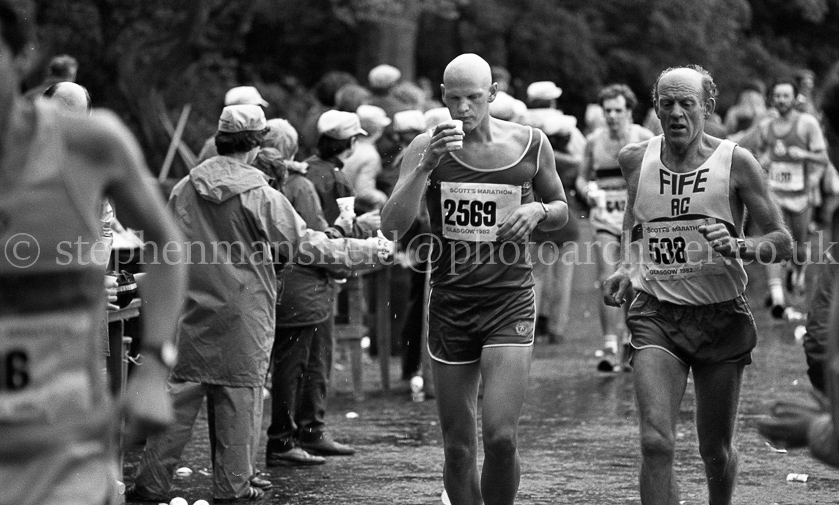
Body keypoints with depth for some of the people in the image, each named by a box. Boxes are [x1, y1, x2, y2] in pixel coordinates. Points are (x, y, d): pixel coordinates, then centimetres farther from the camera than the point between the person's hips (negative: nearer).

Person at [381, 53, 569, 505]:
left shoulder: (530, 144, 1)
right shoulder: (427, 148, -2)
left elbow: (561, 210, 16)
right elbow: (392, 227, -11)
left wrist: (538, 211, -7)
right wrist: (426, 166, -23)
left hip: (510, 300, -1)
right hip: (450, 302, 1)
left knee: (500, 436, -16)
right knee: (458, 448, 5)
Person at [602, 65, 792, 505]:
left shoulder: (736, 162, -5)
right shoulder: (635, 159, 3)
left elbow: (782, 243, -3)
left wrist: (739, 247, -22)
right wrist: (626, 268, 8)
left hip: (722, 318, -1)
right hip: (656, 315, 1)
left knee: (716, 451, 11)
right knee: (656, 443, -17)